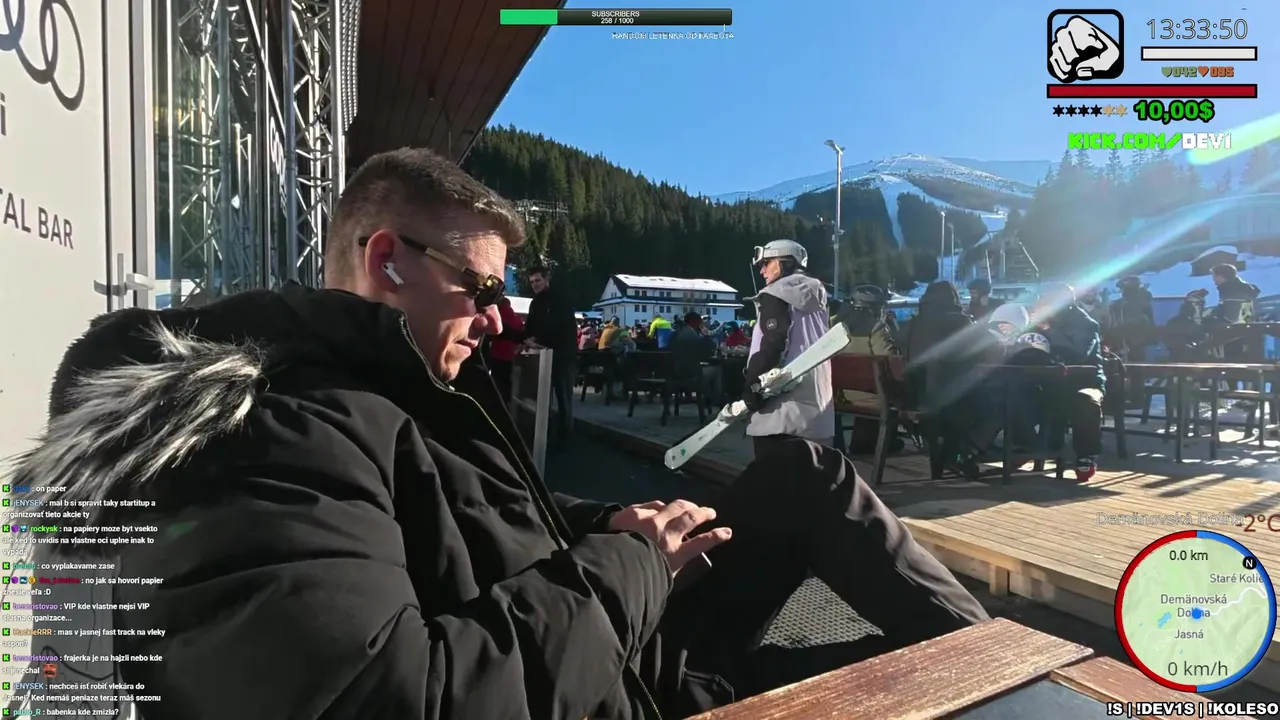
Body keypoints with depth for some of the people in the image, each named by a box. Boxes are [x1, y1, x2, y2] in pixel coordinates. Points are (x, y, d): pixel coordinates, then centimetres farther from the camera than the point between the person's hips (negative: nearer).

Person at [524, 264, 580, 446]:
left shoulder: (561, 299, -8)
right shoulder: (535, 302, 14)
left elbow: (558, 326, -20)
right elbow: (530, 326, 13)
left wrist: (535, 339, -22)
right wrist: (527, 340, -7)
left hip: (563, 355, -6)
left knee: (563, 396, -1)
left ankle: (564, 436, 7)